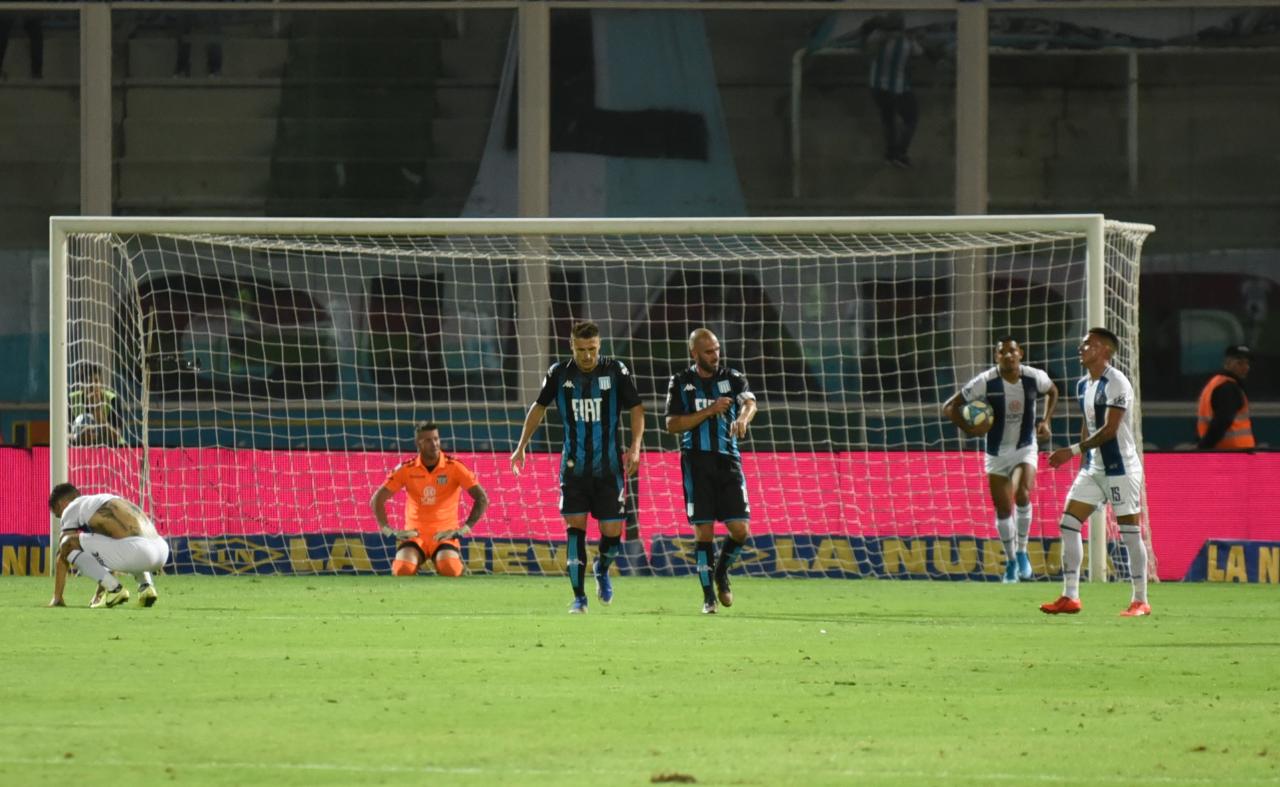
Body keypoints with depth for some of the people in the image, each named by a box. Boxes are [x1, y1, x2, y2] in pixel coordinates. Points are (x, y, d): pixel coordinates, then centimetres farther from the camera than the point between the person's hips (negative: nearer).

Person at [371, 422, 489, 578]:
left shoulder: (454, 467, -5)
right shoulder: (406, 469, 0)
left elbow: (482, 499, -8)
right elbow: (377, 499, 1)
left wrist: (463, 529, -17)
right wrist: (388, 530, -13)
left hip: (445, 535, -1)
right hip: (415, 535, 1)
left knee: (451, 570, -30)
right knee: (403, 570, -28)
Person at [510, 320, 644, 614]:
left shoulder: (616, 371, -5)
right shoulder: (559, 373, -1)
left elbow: (636, 409, 0)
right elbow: (539, 407, 13)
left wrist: (635, 447, -13)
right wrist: (521, 447, 11)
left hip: (609, 467, 0)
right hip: (574, 466, 0)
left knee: (612, 532, -1)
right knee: (575, 527, -9)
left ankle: (602, 569, 33)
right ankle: (579, 597, -2)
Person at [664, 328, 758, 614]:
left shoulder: (732, 378, 6)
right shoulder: (681, 382, 4)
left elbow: (749, 401, -13)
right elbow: (672, 425, -3)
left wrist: (743, 417, -38)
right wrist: (709, 411, -13)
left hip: (728, 461, 1)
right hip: (696, 462, -1)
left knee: (740, 530, -5)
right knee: (703, 532, -3)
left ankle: (722, 571, 24)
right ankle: (708, 596, 8)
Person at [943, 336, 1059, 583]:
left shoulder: (1034, 378, -12)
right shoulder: (986, 382, -18)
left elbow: (1052, 392, 14)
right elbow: (949, 407, -11)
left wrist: (1045, 421, 1)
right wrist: (969, 430, -25)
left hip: (1025, 449, 0)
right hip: (997, 453, 0)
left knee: (1022, 494, -24)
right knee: (1003, 509, 1)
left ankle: (1022, 551, -4)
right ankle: (1011, 561, 21)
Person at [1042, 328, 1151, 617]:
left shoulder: (1116, 384, -16)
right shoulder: (1083, 385, 11)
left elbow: (1109, 430, -21)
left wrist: (1074, 451, -23)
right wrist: (1083, 459, 17)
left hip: (1120, 468, -8)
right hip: (1093, 468, 8)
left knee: (1130, 533, -3)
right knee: (1069, 523, 0)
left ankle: (1140, 601, 4)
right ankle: (1070, 597, 3)